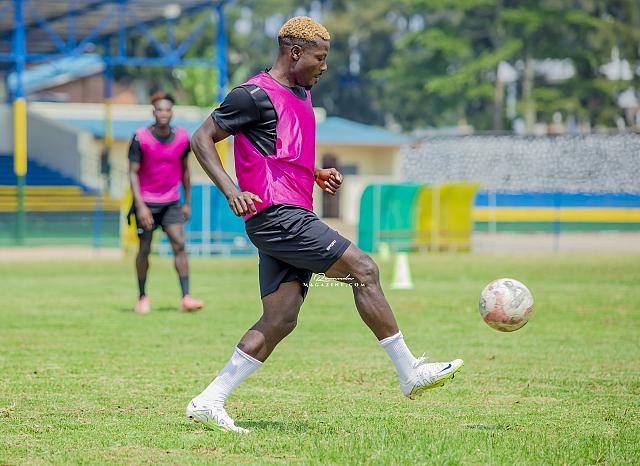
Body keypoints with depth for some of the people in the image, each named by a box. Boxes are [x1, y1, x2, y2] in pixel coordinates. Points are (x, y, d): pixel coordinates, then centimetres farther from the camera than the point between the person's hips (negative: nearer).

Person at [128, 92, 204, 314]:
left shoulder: (182, 137, -1)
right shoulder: (140, 138, -11)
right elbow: (133, 172, -10)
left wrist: (188, 202, 13)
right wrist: (140, 205, -19)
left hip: (171, 202, 2)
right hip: (146, 202, -2)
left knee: (179, 244, -11)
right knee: (145, 249, 2)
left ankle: (186, 298, -16)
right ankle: (142, 298, 17)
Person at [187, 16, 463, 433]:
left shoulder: (302, 94, 21)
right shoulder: (256, 95, -8)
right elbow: (202, 138, -7)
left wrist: (318, 174, 14)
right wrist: (231, 191, -19)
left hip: (292, 219, 10)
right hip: (276, 215, -10)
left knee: (280, 321, 3)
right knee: (364, 269, -11)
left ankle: (209, 403, 3)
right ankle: (411, 373, -4)